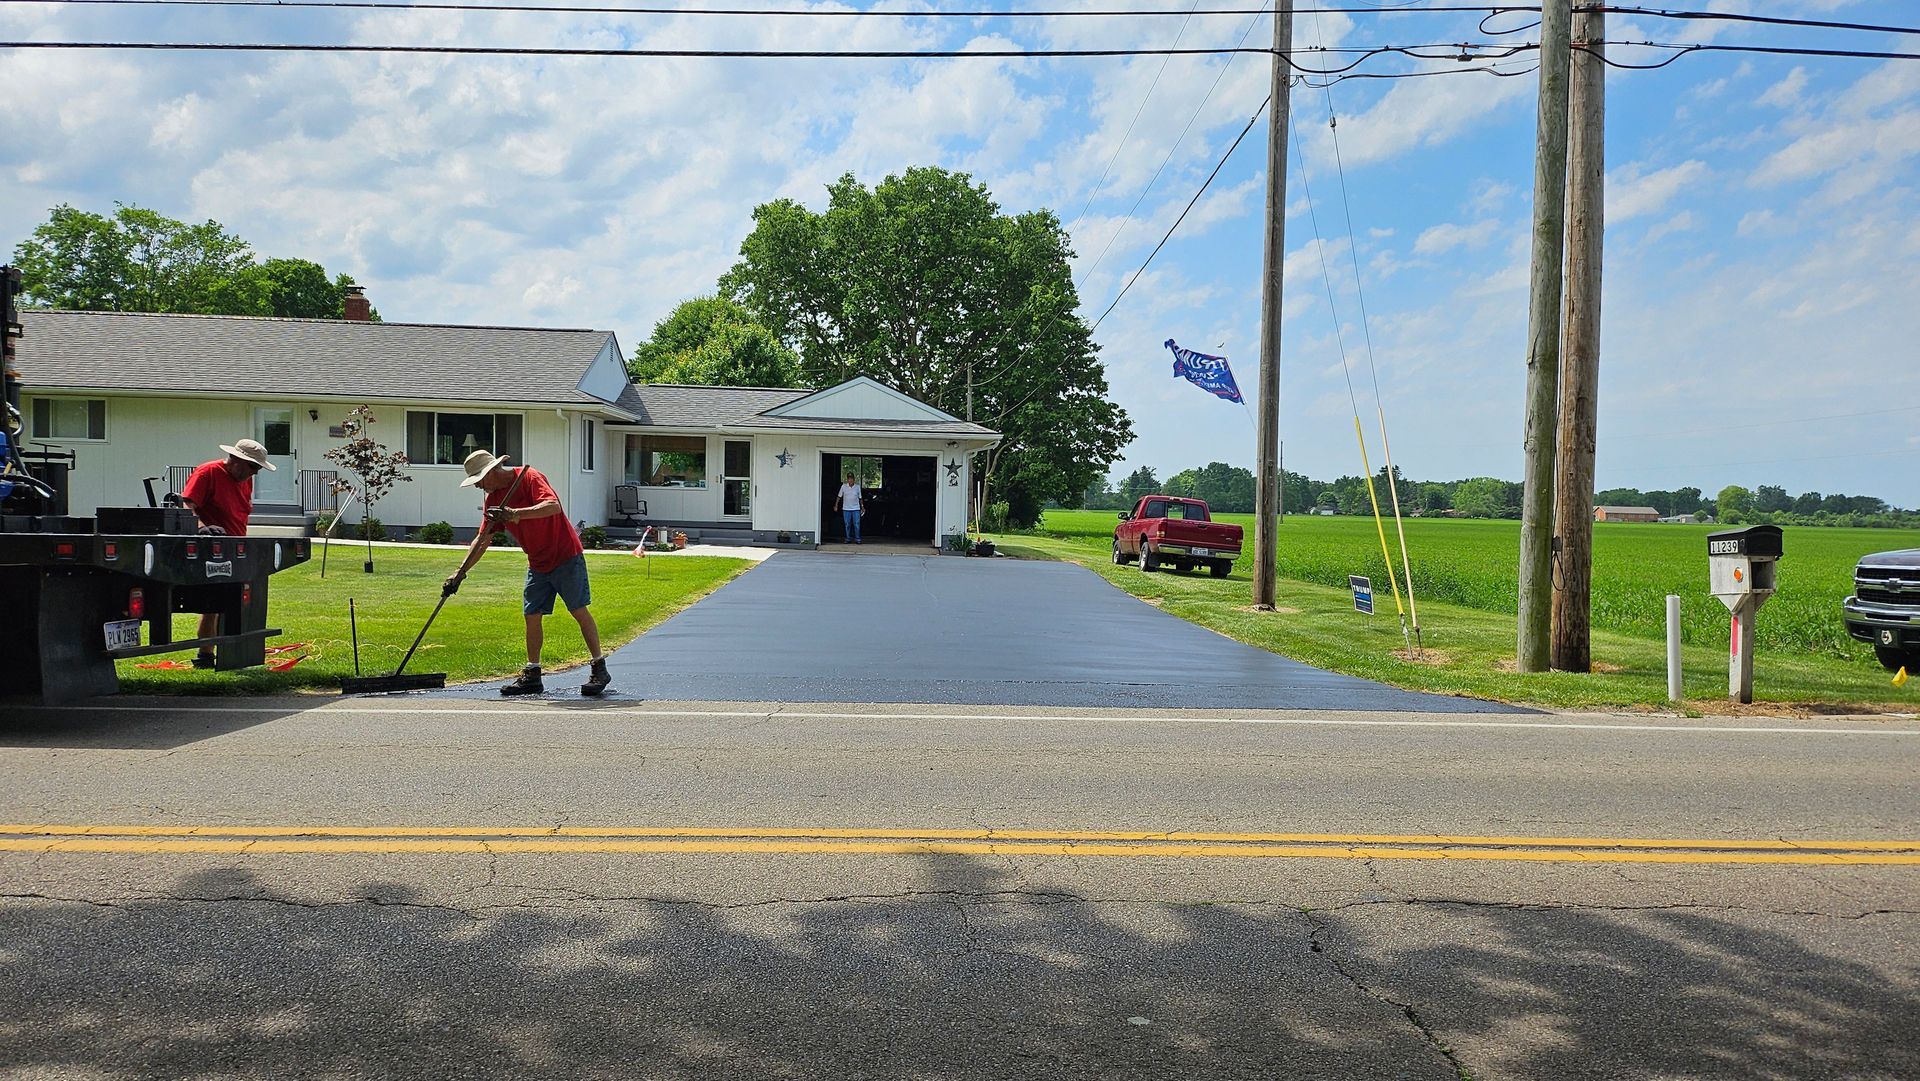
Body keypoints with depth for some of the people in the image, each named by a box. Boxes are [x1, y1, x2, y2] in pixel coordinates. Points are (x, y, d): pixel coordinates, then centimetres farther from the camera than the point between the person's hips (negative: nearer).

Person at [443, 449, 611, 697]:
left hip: (566, 556, -7)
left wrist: (516, 513, -40)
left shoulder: (529, 477, -15)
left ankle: (600, 669, 1)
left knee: (579, 611, -5)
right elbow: (482, 539, 8)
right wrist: (460, 572, 0)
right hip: (537, 564, 7)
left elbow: (554, 506, -31)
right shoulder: (493, 498, 7)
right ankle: (532, 674, 12)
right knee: (532, 616, 4)